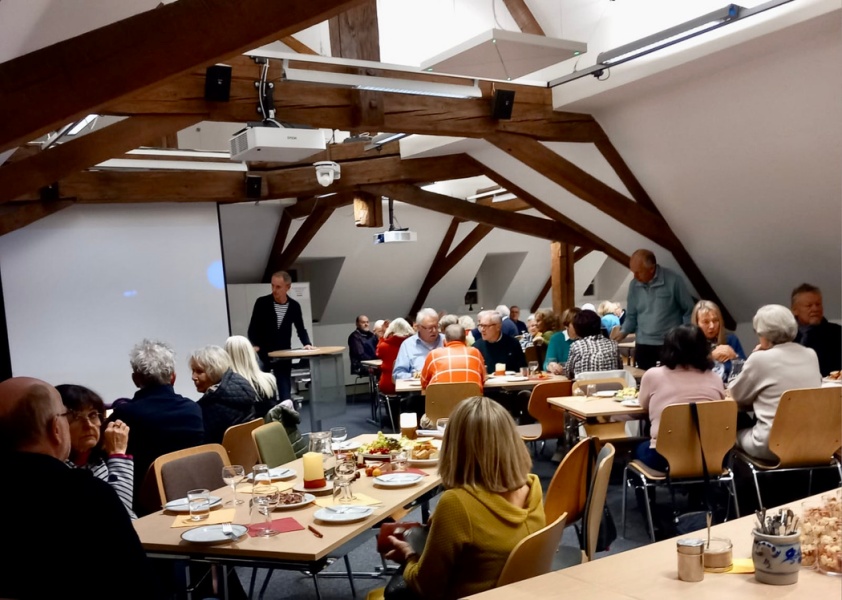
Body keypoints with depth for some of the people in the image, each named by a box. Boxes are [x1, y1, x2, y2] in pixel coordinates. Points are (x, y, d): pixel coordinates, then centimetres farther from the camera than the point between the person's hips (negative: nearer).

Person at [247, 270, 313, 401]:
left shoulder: (294, 306, -1)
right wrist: (255, 345, -21)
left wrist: (307, 344, -8)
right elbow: (252, 328, -4)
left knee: (285, 391, -1)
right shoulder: (261, 303, -7)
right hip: (263, 354, -1)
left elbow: (300, 329, 10)